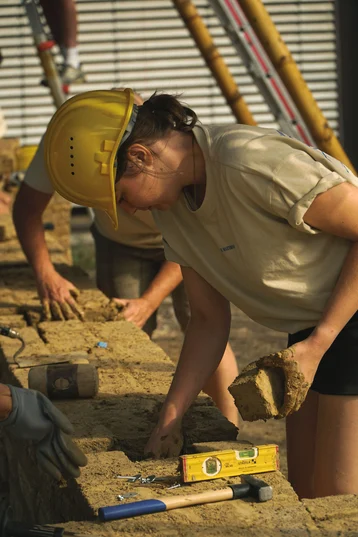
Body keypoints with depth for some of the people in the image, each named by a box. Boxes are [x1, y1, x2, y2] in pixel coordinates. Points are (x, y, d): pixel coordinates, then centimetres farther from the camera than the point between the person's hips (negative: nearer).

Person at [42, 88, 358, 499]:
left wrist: (318, 342, -21)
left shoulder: (254, 164, -27)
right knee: (305, 491, 11)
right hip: (311, 325, 8)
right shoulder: (171, 205, 0)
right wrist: (170, 417, -1)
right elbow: (209, 320, 7)